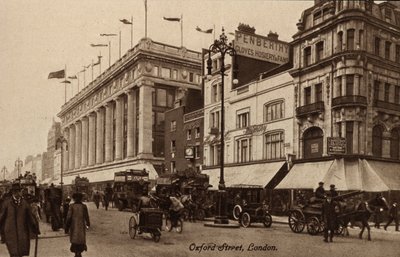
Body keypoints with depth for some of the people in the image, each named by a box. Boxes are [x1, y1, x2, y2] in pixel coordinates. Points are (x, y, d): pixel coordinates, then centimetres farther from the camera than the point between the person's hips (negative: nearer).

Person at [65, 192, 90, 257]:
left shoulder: (72, 206, -10)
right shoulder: (84, 206, -8)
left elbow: (69, 217, -12)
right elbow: (86, 217, 0)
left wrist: (66, 228, -5)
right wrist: (88, 224, 19)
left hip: (73, 226, 0)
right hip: (82, 226, 0)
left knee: (74, 240, 17)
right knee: (81, 241, 10)